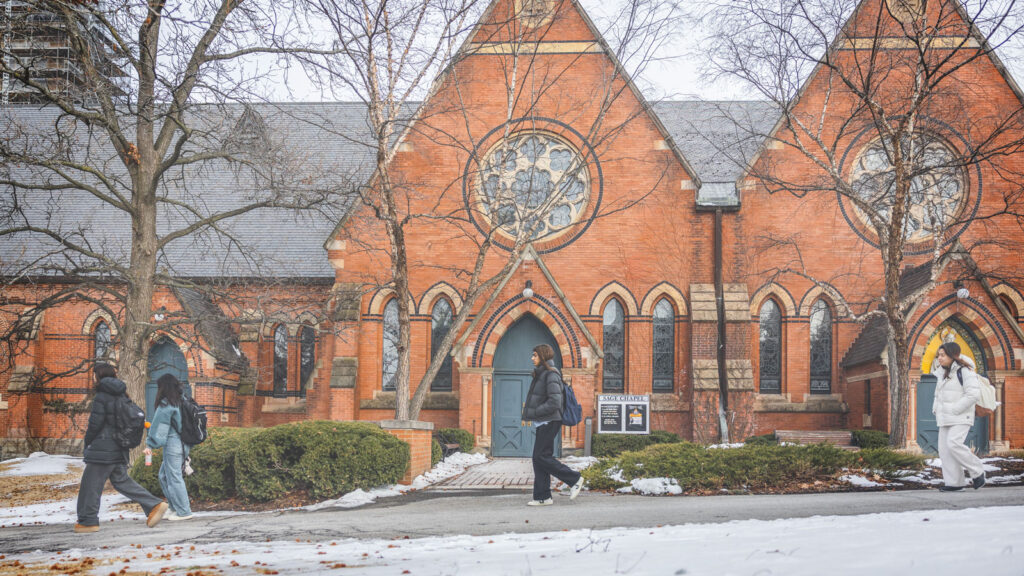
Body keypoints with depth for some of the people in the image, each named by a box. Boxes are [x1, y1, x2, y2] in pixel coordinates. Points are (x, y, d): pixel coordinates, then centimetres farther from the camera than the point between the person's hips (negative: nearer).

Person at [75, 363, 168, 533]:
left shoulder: (102, 396, -12)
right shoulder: (121, 395, 12)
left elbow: (95, 422, -14)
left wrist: (87, 441, 3)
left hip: (103, 449, -8)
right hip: (119, 449, 8)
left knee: (90, 484, 2)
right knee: (121, 480, 12)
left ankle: (88, 521, 7)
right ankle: (154, 505, 2)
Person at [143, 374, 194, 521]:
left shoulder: (165, 405, -12)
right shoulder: (181, 402, 11)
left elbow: (159, 426, -10)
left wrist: (150, 445, -3)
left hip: (172, 444, -9)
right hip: (183, 444, 9)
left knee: (174, 477, -3)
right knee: (163, 475, 17)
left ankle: (183, 511, 0)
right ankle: (175, 508, 17)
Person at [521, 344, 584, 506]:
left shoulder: (551, 375, -14)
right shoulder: (540, 374, 15)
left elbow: (554, 403, -22)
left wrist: (533, 413, -17)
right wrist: (528, 407, 9)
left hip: (549, 422, -10)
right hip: (543, 423, 10)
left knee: (541, 456, -10)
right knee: (538, 458, 6)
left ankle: (575, 479, 0)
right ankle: (543, 497, 8)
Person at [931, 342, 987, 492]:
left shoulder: (964, 371, -12)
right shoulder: (943, 372, 15)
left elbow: (974, 393, -20)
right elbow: (939, 394, 28)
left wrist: (955, 409, -20)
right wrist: (936, 408, 10)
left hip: (960, 417, -9)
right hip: (946, 417, 9)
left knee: (954, 444, -22)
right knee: (944, 448, 1)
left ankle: (977, 472, -6)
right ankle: (954, 482, 3)